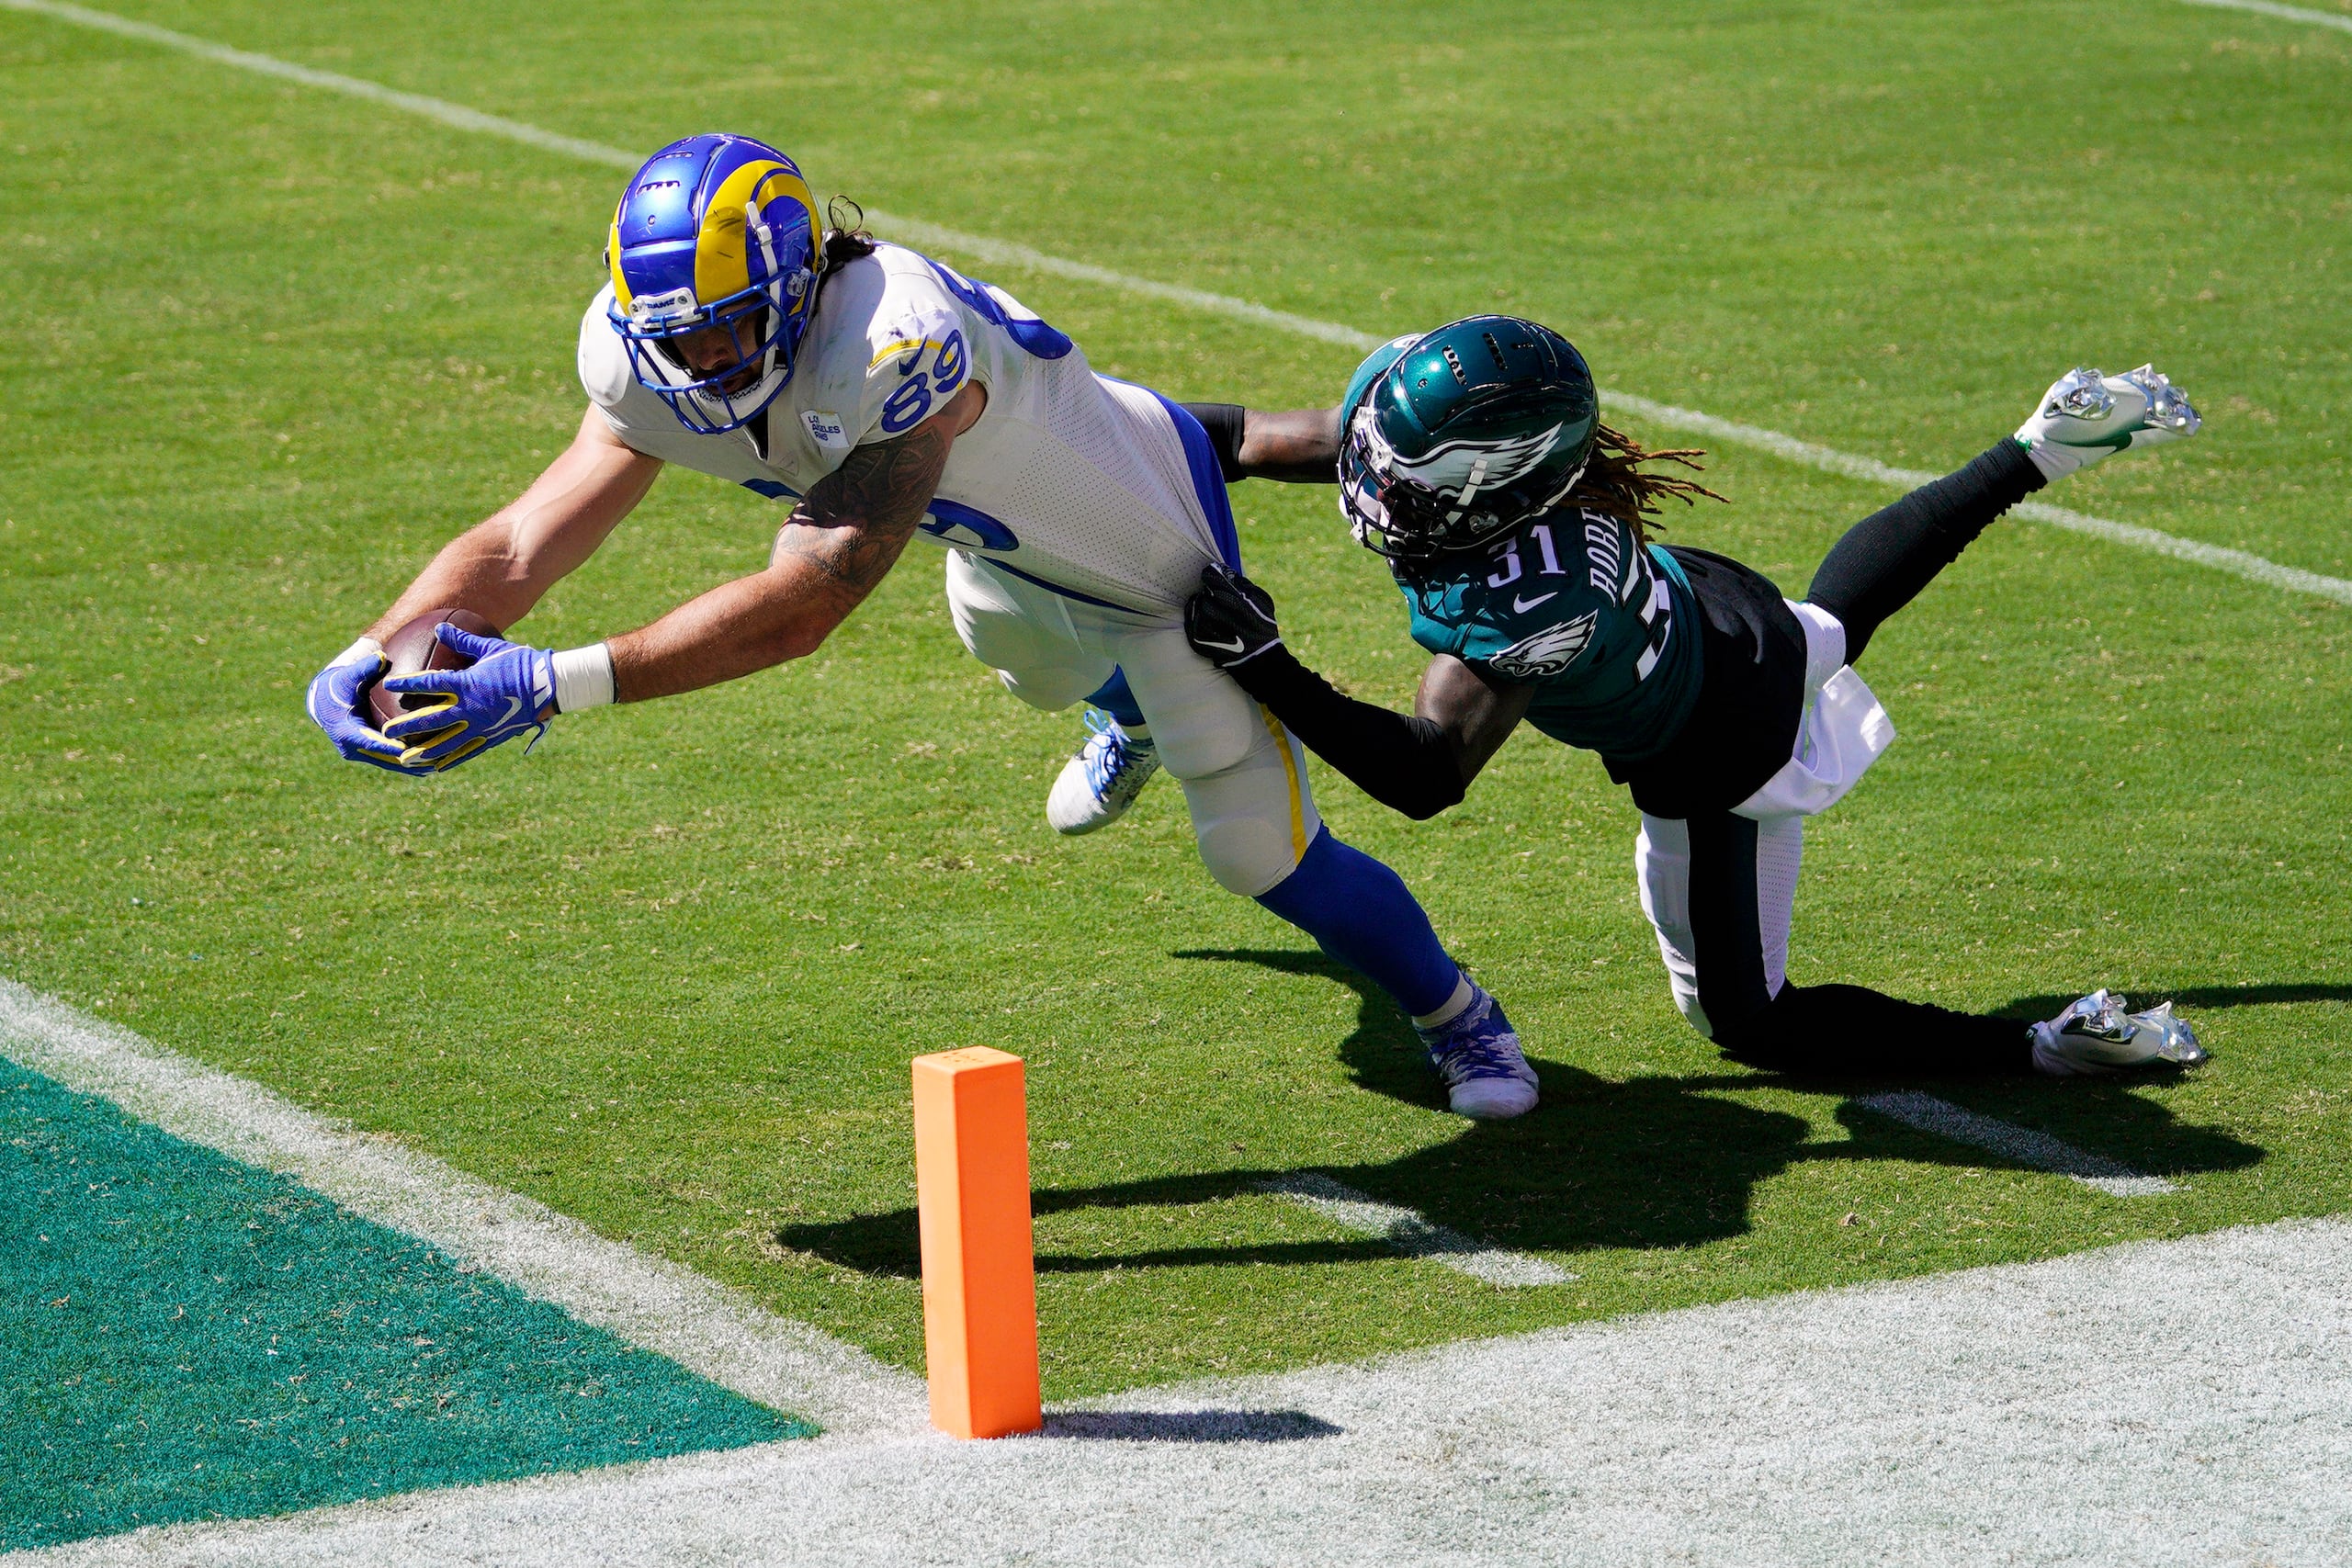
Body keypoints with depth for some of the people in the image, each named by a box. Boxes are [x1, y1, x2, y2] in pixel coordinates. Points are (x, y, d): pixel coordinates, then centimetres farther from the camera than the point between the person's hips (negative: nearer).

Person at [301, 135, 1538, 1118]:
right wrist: (372, 659, -45)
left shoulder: (892, 349, -48)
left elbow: (802, 607, -51)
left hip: (1150, 530, -8)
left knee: (1265, 856, -1)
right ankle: (1132, 722, 78)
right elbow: (527, 541, -27)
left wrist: (551, 684, -56)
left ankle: (1458, 1019, 27)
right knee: (1035, 669, 39)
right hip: (1010, 539, 8)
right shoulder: (659, 362, -24)